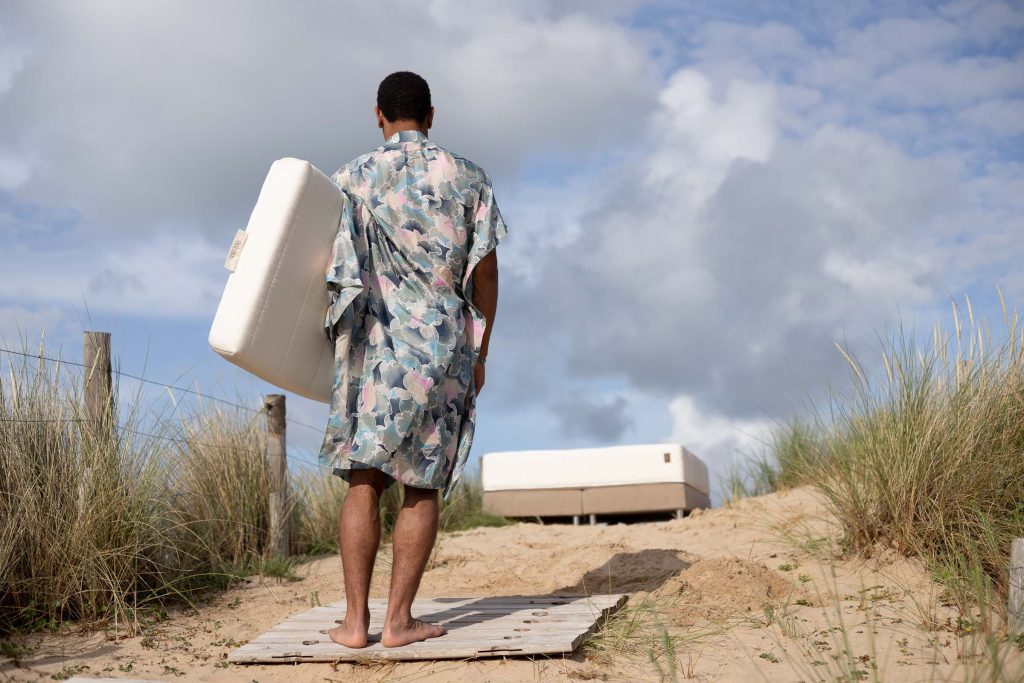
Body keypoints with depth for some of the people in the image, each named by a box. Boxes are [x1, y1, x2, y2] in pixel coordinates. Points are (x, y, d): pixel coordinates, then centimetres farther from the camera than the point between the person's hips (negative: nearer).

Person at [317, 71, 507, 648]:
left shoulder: (353, 178, 4)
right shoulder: (468, 178, 6)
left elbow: (335, 269, 1)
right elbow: (485, 276, 5)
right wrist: (480, 355, 14)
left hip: (372, 347, 0)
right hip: (444, 347, 0)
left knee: (364, 482, 4)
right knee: (422, 485, 4)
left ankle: (356, 620, 2)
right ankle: (400, 619, 2)